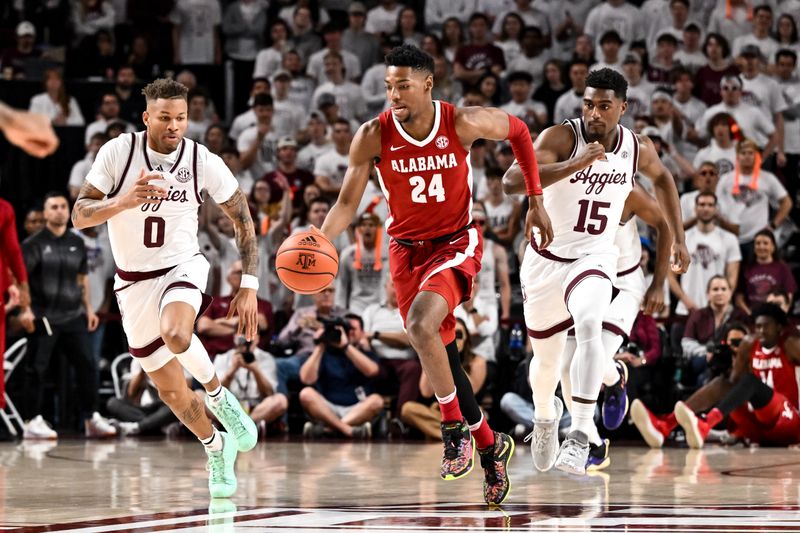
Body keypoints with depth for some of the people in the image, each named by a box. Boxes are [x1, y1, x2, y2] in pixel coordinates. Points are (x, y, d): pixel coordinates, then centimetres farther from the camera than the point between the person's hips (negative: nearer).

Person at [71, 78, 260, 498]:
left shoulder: (204, 163, -13)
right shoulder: (118, 152, -14)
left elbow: (243, 221, -1)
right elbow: (79, 216, -16)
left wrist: (249, 287, -7)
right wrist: (125, 200, -35)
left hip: (183, 267, -2)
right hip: (135, 282, 2)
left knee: (176, 335, -36)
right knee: (171, 391, 7)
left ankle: (219, 397, -8)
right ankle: (216, 446, 35)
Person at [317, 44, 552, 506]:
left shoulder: (462, 124, -16)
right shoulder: (374, 137, -14)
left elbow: (518, 131, 3)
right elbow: (348, 203, -11)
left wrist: (536, 201, 5)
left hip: (455, 244, -3)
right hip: (407, 250, 3)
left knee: (421, 325, -30)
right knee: (441, 354, 8)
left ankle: (456, 427, -10)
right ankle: (490, 445, 29)